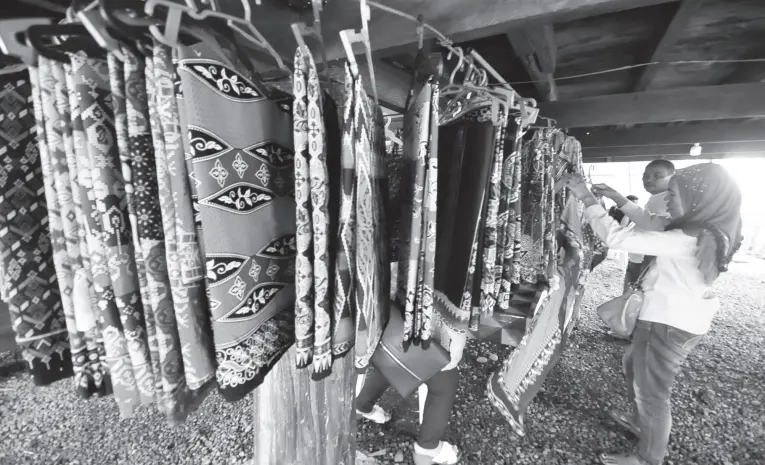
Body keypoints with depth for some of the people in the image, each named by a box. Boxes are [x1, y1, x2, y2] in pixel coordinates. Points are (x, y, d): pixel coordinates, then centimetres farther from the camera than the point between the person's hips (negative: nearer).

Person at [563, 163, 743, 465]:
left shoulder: (686, 241, -30)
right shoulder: (704, 231, 0)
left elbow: (617, 238, -34)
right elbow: (652, 223, 13)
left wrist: (587, 199, -28)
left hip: (669, 324, -10)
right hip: (682, 318, 10)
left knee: (651, 392, 10)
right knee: (633, 365, 28)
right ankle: (639, 421, 50)